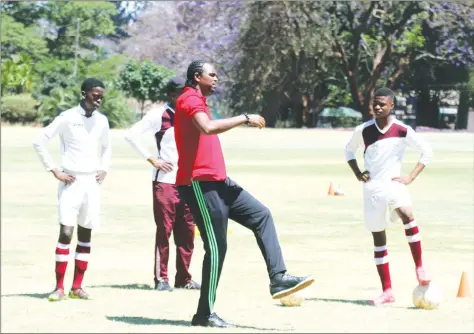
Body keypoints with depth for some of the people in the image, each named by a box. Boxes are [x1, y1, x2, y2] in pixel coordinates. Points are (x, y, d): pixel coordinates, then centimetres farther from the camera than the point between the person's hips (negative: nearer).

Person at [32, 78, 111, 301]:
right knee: (66, 232, -12)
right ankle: (59, 287, -10)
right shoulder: (67, 118, -8)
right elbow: (40, 142, -8)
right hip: (71, 182, -5)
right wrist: (54, 171, -9)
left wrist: (104, 169, 11)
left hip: (92, 183, 5)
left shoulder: (102, 121, 8)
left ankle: (77, 286, 10)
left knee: (85, 235, 5)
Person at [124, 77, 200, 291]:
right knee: (164, 230, -3)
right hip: (165, 181, -6)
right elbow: (131, 135, -10)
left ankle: (183, 278, 14)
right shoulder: (159, 115, -6)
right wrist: (151, 160, -12)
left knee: (187, 232, 6)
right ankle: (161, 278, 3)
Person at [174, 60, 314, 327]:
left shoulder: (198, 102, 21)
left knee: (261, 215, 5)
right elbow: (208, 128, -31)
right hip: (200, 183, -11)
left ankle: (278, 278, -3)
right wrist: (245, 118, -24)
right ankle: (205, 314, -3)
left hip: (217, 182, 11)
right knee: (216, 248, -9)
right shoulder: (190, 100, -12)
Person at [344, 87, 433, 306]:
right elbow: (349, 150, 20)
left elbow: (427, 152, 3)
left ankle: (419, 268, -27)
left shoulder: (402, 130, -5)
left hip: (393, 183, -3)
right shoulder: (363, 131, 2)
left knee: (407, 214, -34)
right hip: (372, 188, 3)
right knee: (378, 239, 4)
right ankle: (387, 291, 10)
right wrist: (357, 173, 6)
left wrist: (411, 177, -5)